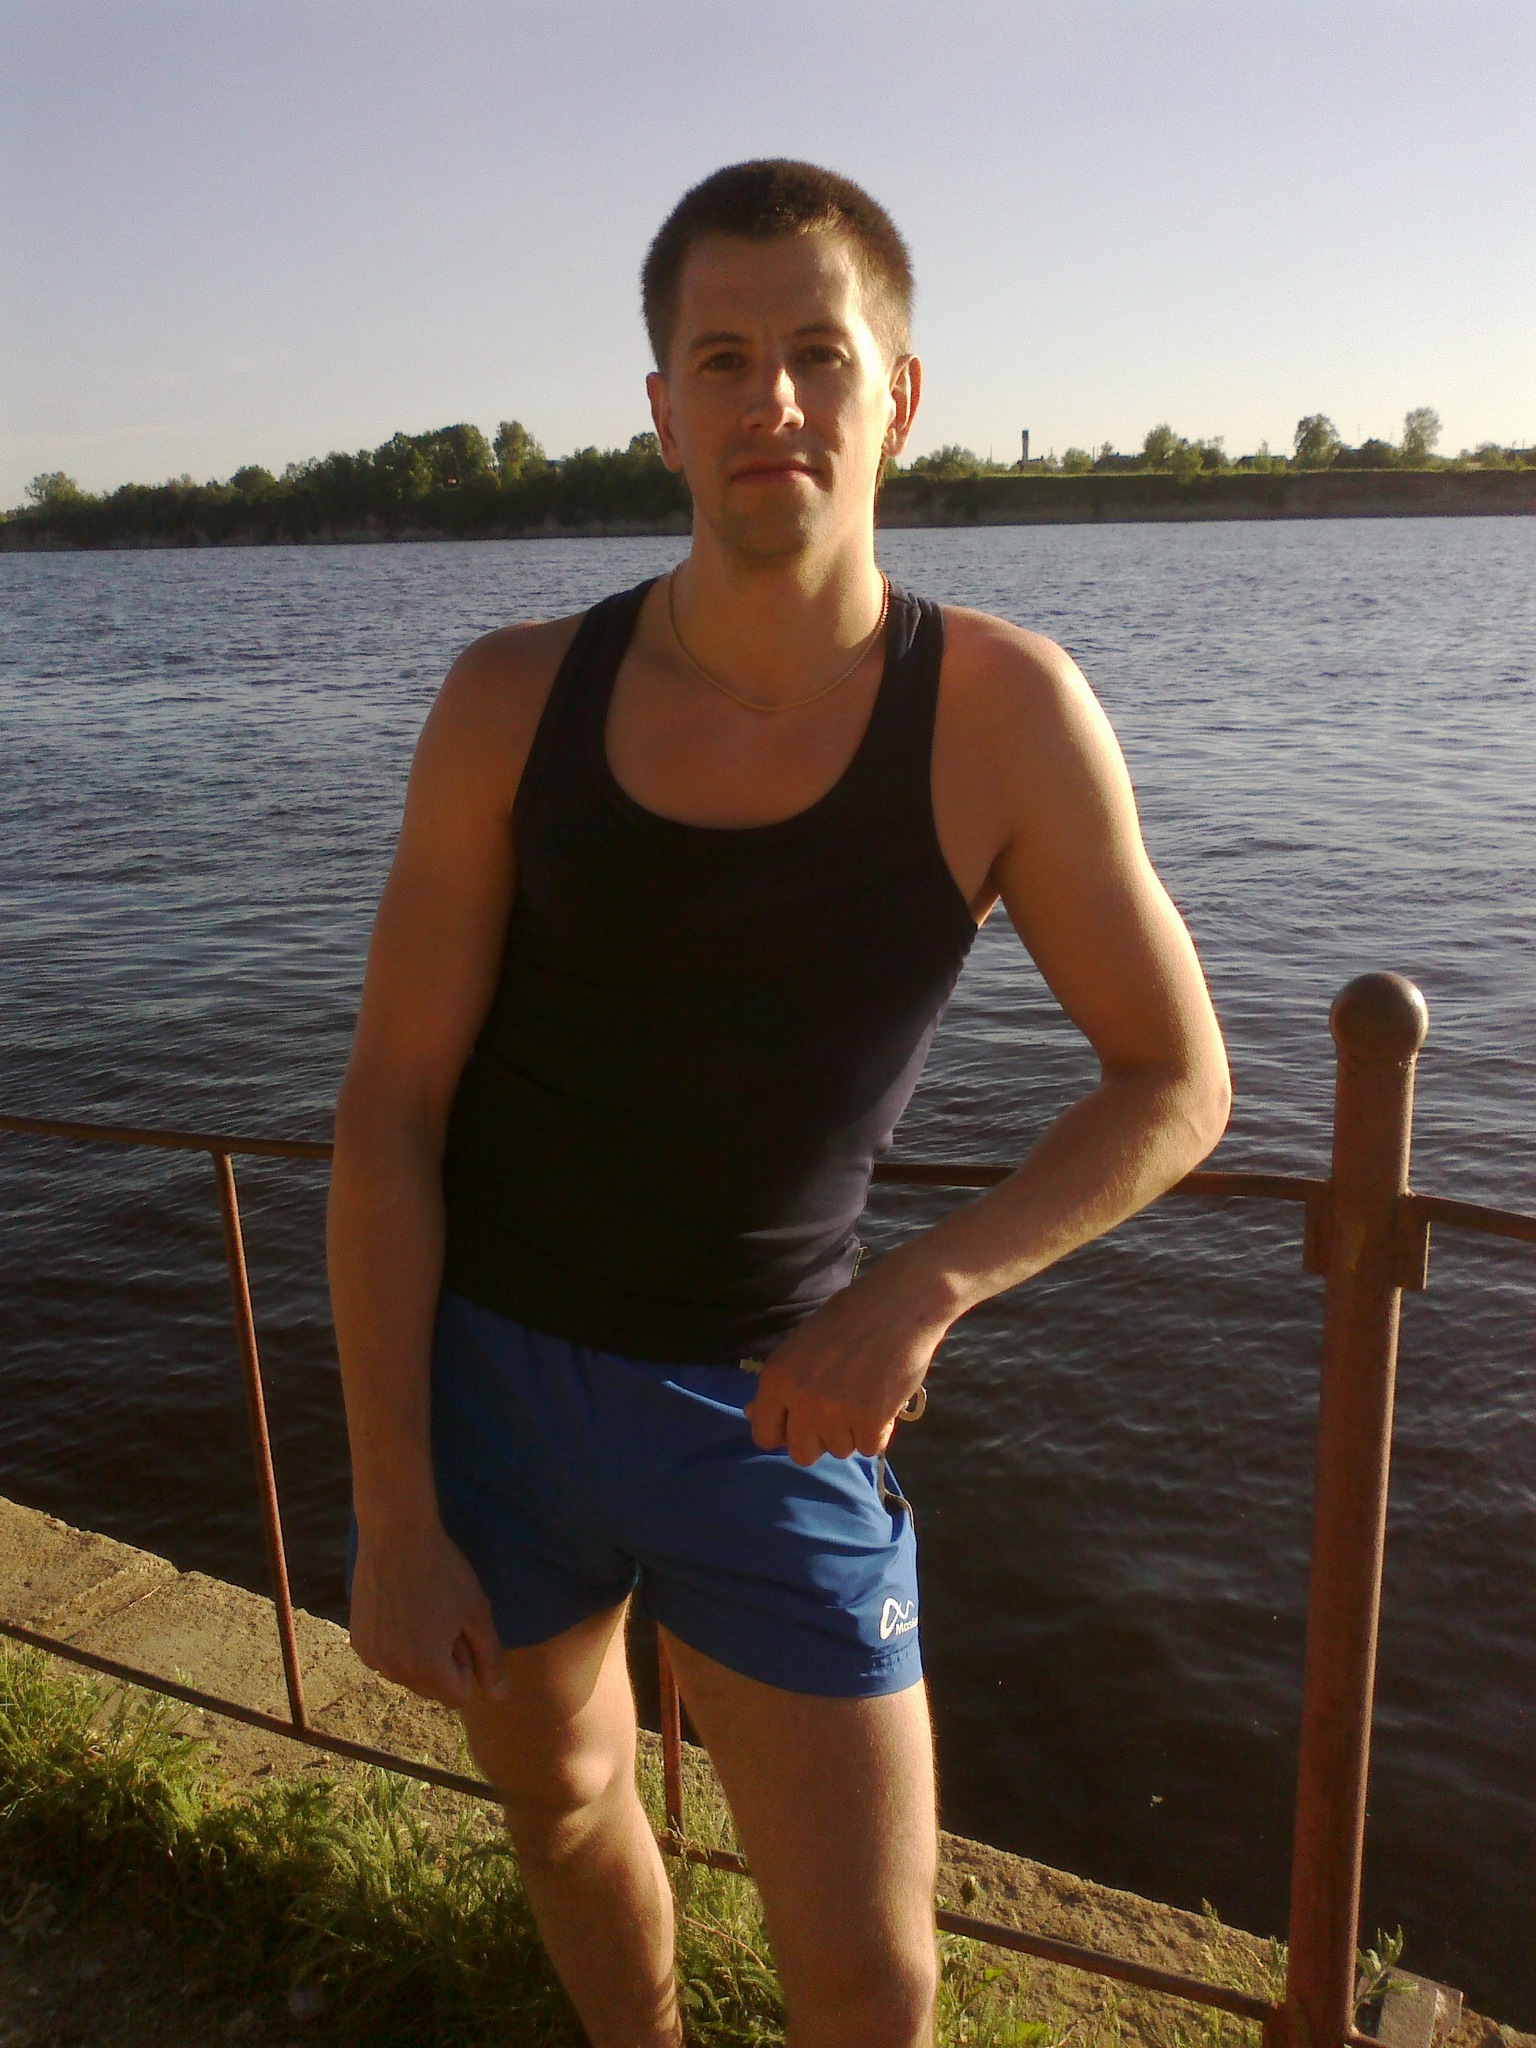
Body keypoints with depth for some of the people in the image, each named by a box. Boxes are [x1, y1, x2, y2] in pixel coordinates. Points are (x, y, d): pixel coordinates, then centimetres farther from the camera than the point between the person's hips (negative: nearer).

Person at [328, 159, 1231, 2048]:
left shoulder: (1004, 714, -14)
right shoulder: (516, 699, -13)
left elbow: (1175, 1079, -6)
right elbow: (390, 1108, -9)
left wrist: (922, 1291, -20)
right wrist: (391, 1511, -9)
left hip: (768, 1402, -1)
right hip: (484, 1373, 2)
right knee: (562, 1800, 25)